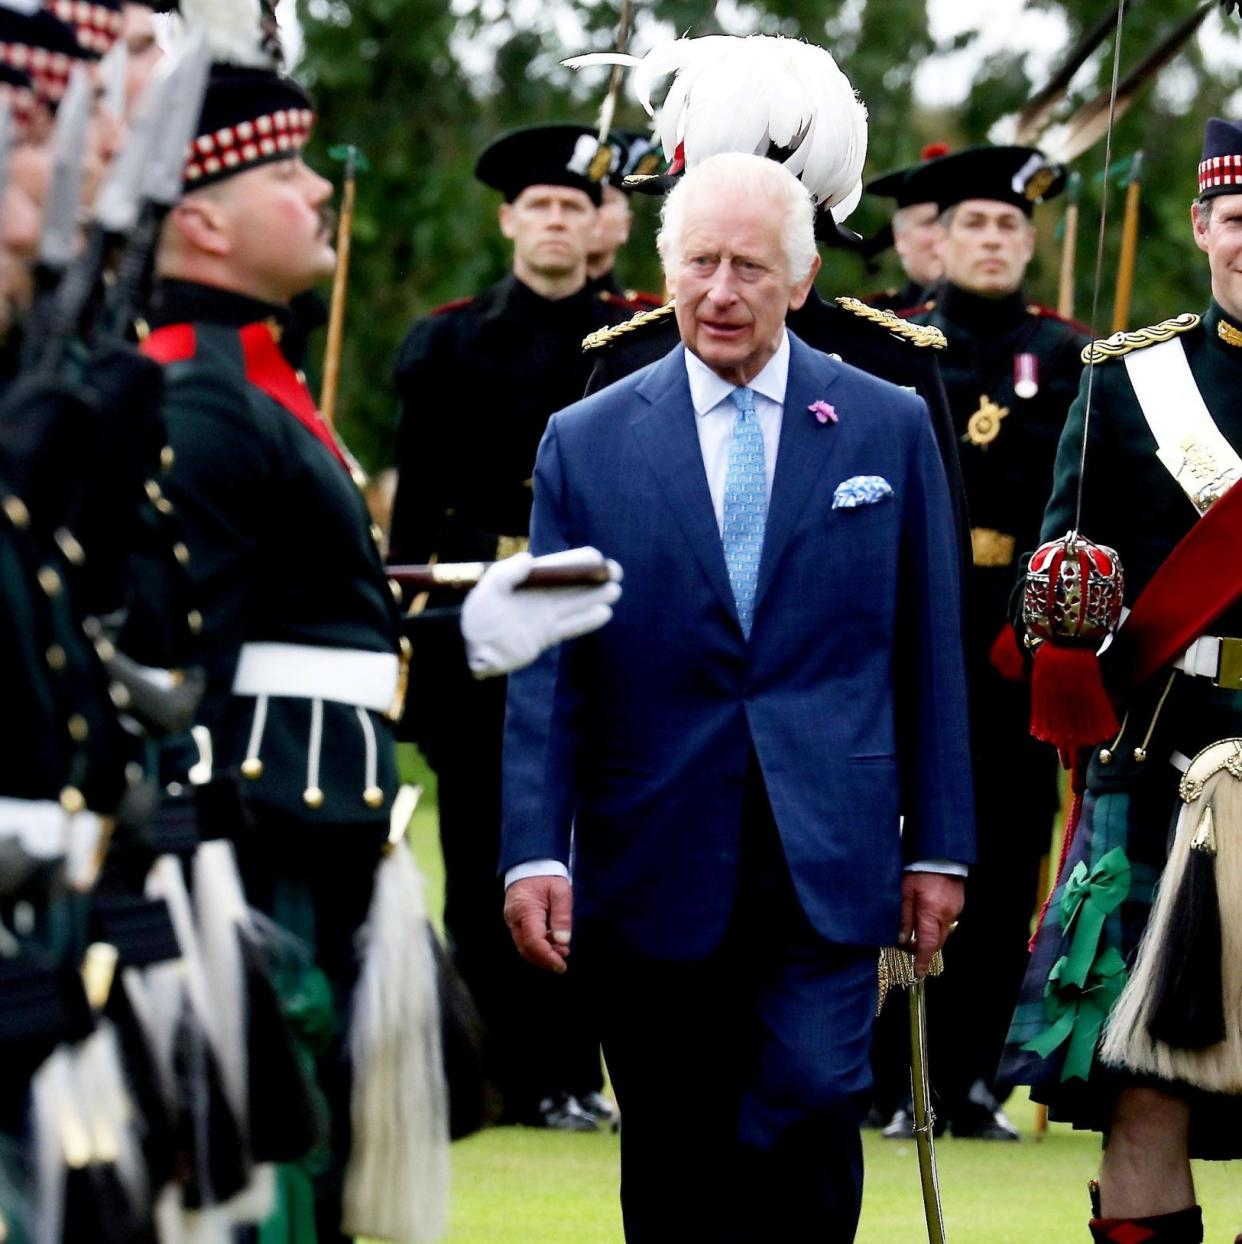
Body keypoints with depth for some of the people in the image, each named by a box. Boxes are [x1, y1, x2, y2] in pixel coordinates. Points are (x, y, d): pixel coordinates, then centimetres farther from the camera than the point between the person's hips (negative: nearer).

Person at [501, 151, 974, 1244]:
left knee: (809, 1116, -14)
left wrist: (939, 845, 5)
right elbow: (547, 670, 3)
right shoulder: (586, 443, 5)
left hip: (825, 868, -1)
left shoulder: (888, 429, 7)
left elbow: (928, 652, 8)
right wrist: (535, 850, -8)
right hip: (654, 873, 1)